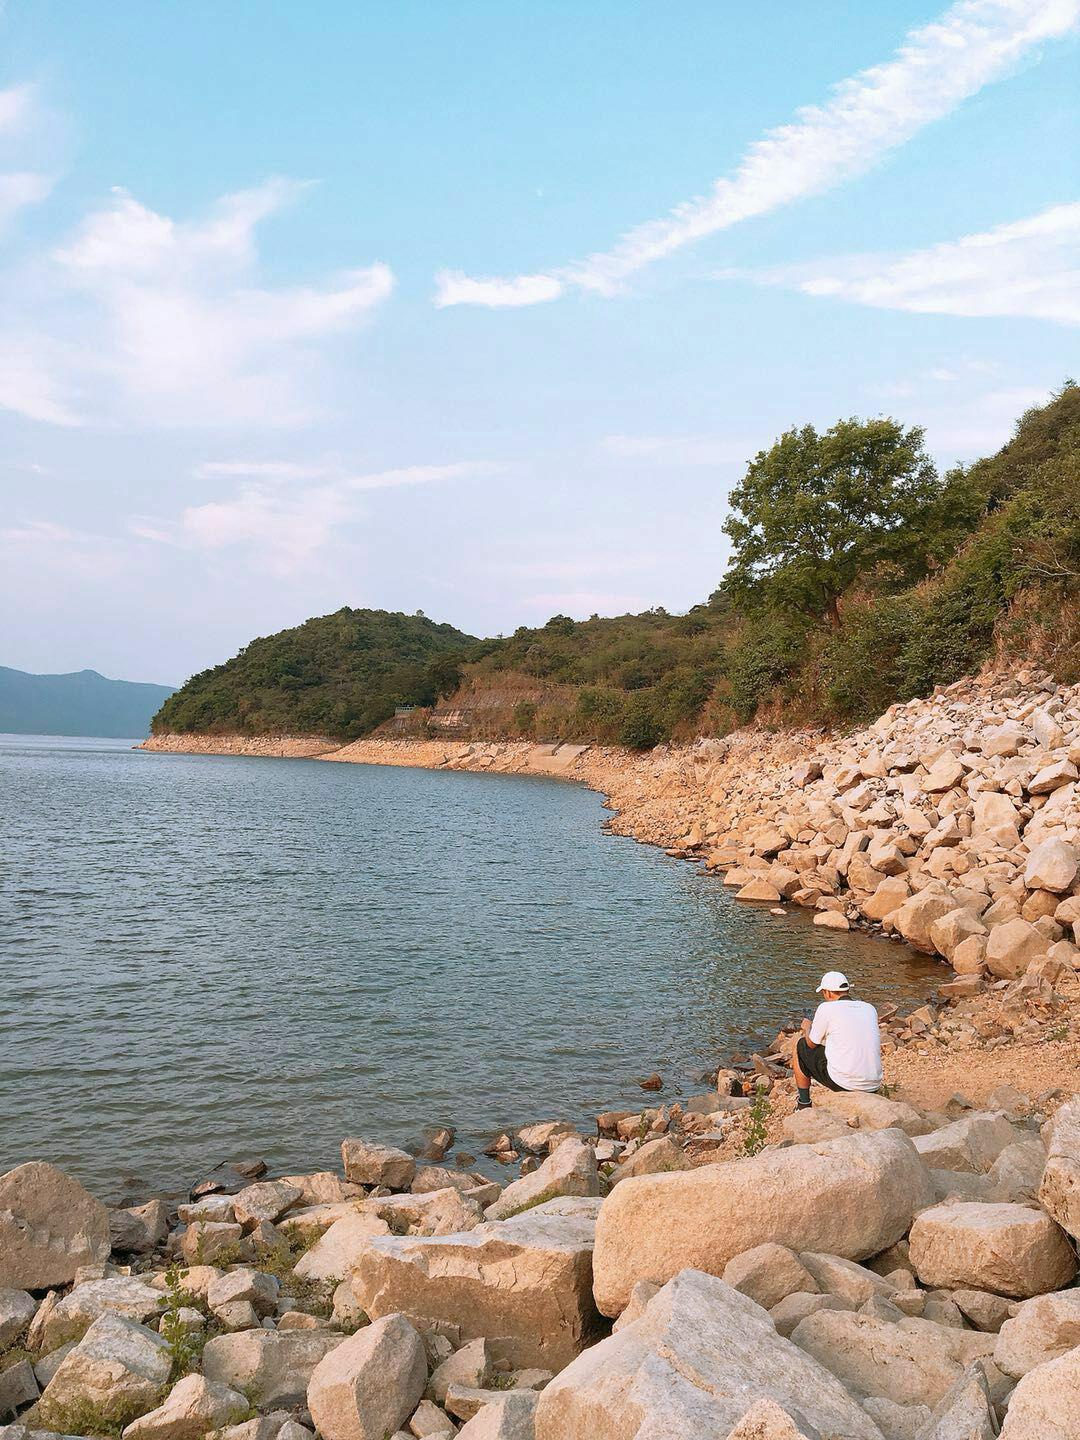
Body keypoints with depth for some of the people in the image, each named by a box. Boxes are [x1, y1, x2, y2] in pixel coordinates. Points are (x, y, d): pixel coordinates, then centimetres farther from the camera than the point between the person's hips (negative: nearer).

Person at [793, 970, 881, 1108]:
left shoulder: (826, 1008, -8)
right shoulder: (870, 1009, 8)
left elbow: (812, 1044, 6)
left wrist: (807, 1027, 28)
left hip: (842, 1083, -5)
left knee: (800, 1046, 16)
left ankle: (804, 1106, 24)